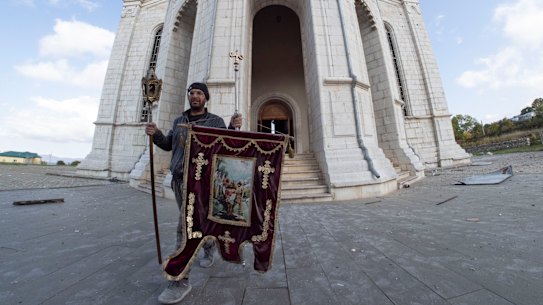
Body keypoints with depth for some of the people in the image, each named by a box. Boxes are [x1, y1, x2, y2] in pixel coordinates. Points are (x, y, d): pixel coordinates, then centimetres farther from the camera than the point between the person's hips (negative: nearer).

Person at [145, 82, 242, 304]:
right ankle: (209, 248, 43)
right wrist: (155, 134, -3)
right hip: (178, 178, 6)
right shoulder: (179, 121, 15)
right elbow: (168, 145, 16)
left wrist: (233, 128, -24)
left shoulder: (215, 121, -1)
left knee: (186, 225, -11)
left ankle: (180, 281, 3)